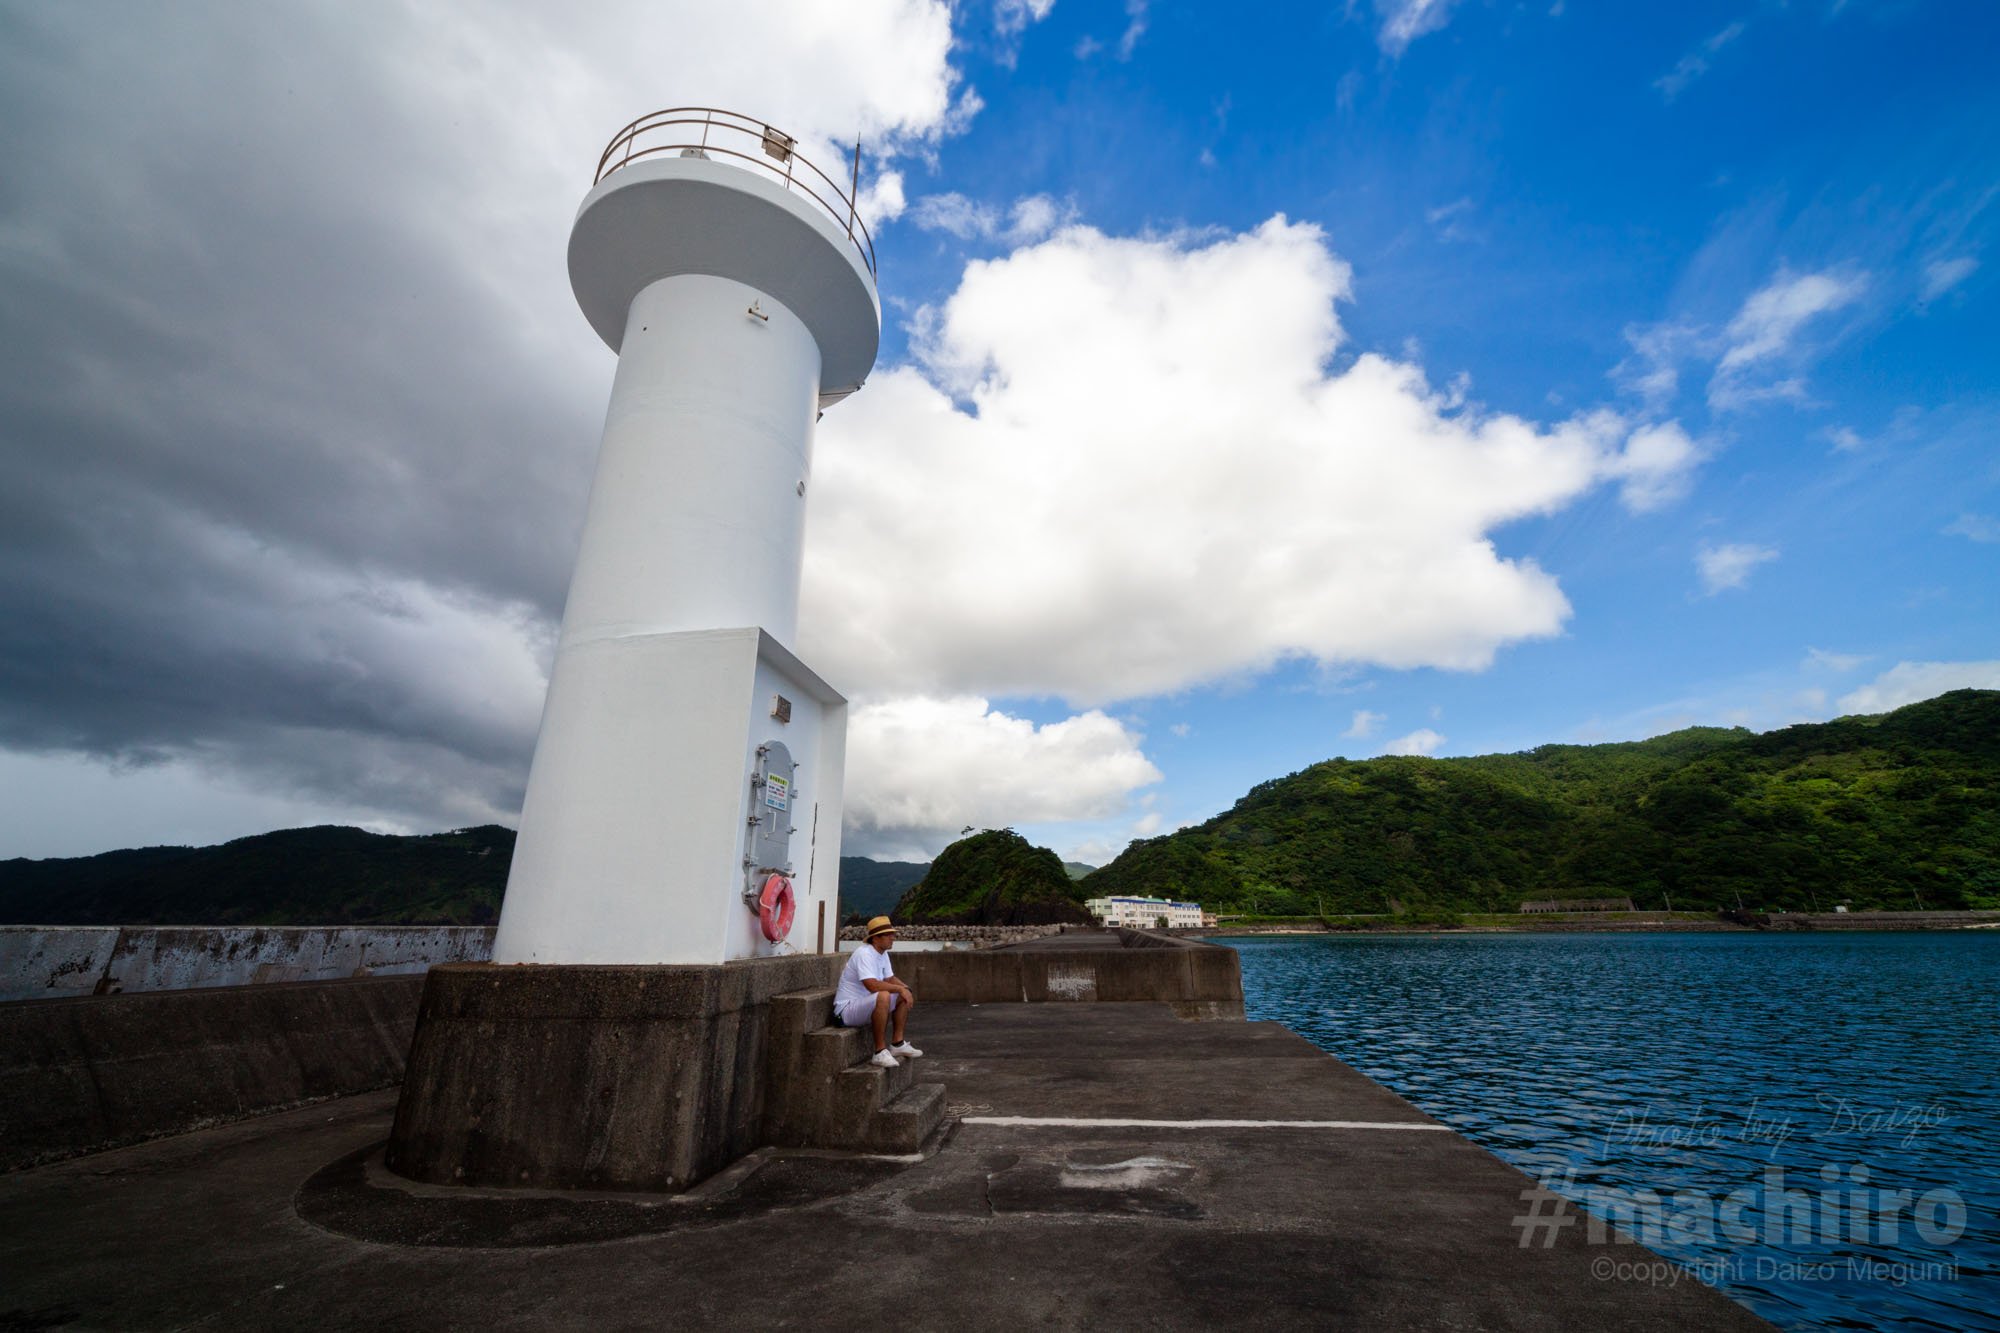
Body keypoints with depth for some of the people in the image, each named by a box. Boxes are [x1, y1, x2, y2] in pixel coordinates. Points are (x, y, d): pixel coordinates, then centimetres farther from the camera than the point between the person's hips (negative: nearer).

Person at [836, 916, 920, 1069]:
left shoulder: (883, 953, 8)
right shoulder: (864, 954, -23)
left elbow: (890, 979, 16)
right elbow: (872, 985, -34)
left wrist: (905, 989, -4)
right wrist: (900, 989, -24)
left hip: (865, 1006, 10)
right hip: (847, 1009, -10)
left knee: (904, 996, 6)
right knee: (883, 996, -34)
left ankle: (897, 1044, 9)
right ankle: (880, 1052, -26)